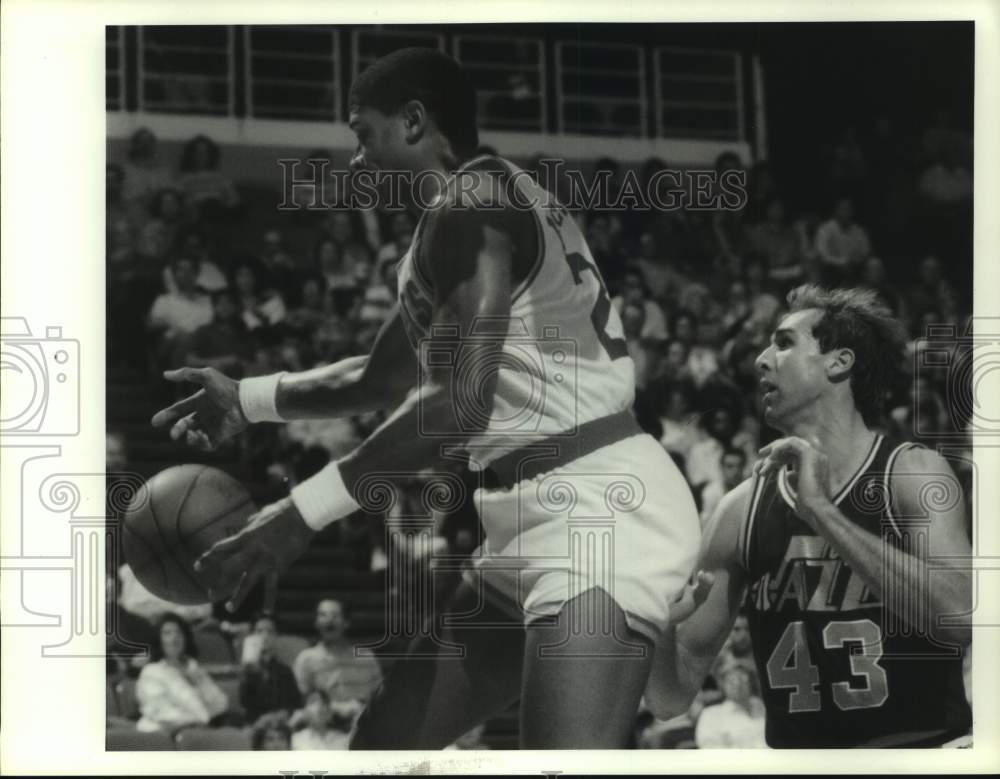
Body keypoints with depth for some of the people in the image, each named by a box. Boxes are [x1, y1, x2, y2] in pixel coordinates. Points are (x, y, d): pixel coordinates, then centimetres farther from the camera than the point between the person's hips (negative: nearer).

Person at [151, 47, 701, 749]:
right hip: (543, 516, 11)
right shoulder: (495, 202, 21)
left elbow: (459, 405, -21)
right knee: (390, 736, 16)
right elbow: (383, 378, 35)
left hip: (598, 509, -11)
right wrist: (249, 400, 28)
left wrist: (306, 510, -17)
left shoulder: (469, 204, -11)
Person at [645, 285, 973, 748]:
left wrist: (820, 512, -20)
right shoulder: (742, 511, 5)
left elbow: (959, 619, -21)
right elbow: (672, 696, 7)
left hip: (924, 746, -3)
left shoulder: (912, 474, -4)